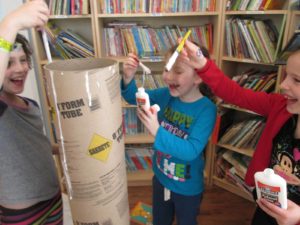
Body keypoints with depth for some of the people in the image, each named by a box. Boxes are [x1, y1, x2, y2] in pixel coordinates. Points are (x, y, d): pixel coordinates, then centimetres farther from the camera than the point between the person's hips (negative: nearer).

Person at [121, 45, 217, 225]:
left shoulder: (206, 109, -27)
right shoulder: (167, 95, -13)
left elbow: (191, 151, -34)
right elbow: (134, 97, -4)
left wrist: (157, 132, -44)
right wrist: (128, 78, -24)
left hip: (187, 187, -4)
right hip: (161, 178, 5)